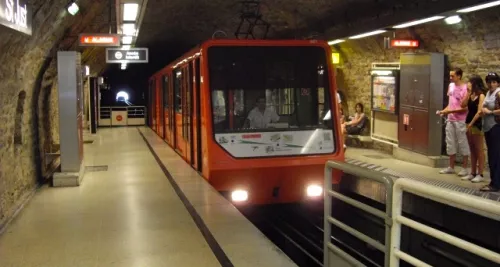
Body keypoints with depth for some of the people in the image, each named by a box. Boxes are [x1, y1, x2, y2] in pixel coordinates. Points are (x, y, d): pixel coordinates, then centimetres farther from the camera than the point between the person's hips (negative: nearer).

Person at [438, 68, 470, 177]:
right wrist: (444, 110, 1)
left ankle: (465, 168, 11)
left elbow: (465, 108, -16)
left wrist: (450, 111, -19)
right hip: (450, 119, 7)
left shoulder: (465, 88, -14)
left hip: (460, 120, -7)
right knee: (450, 143, 12)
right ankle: (451, 167, 23)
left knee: (462, 143, 2)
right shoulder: (451, 86, 7)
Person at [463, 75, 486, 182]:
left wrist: (471, 124, -15)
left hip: (477, 125, -8)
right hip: (469, 124, 8)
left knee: (479, 150, -1)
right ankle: (473, 173, 18)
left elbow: (479, 112, -16)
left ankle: (480, 174, 4)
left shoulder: (481, 96, -12)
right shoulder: (471, 95, 10)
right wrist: (468, 93, -1)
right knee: (472, 150, 12)